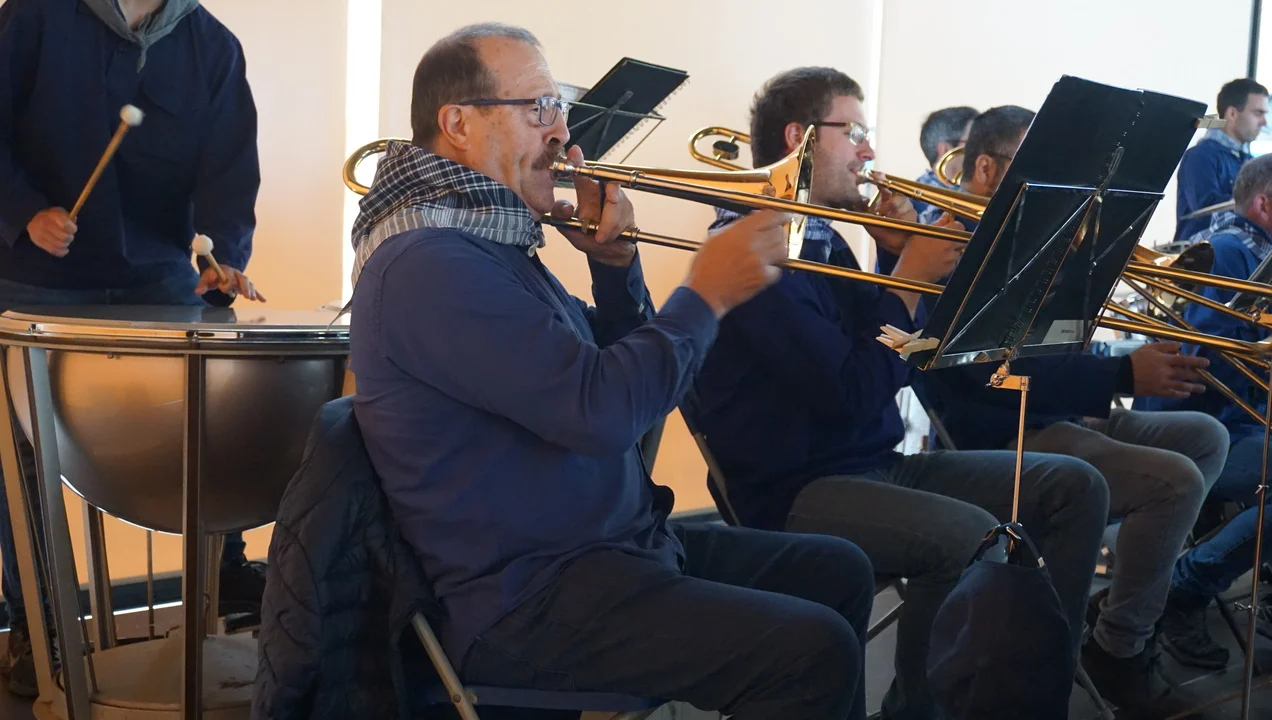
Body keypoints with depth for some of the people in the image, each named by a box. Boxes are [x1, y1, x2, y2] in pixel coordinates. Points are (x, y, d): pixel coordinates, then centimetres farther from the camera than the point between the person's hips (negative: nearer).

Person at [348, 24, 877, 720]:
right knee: (815, 650, -22)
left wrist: (614, 262, 4)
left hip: (616, 540, 11)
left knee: (839, 572, 13)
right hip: (524, 602, -11)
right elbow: (601, 411, -27)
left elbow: (618, 365, 21)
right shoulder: (428, 263, -20)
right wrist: (705, 295, -15)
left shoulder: (493, 241, 14)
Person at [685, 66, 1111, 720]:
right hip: (793, 491, -10)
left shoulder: (823, 241, 14)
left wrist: (905, 256, 4)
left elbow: (895, 365, 15)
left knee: (1075, 488, 1)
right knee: (972, 538, -34)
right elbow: (853, 395, -22)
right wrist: (909, 278, -13)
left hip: (873, 463, 10)